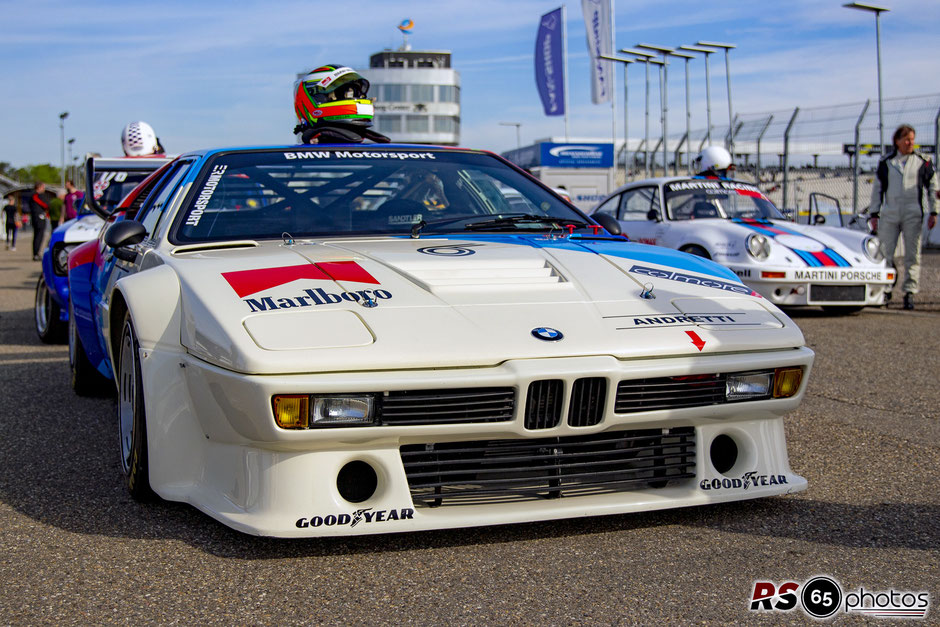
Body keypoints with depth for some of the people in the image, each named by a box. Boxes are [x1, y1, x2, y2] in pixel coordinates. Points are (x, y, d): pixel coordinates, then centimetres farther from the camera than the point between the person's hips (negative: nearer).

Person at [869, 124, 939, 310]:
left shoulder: (922, 162, 7)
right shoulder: (885, 163, 9)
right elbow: (877, 188, 13)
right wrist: (874, 214, 8)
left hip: (913, 215, -1)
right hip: (889, 215, 1)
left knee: (913, 255, -2)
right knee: (885, 254, 0)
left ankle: (909, 292, 2)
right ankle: (885, 291, 9)